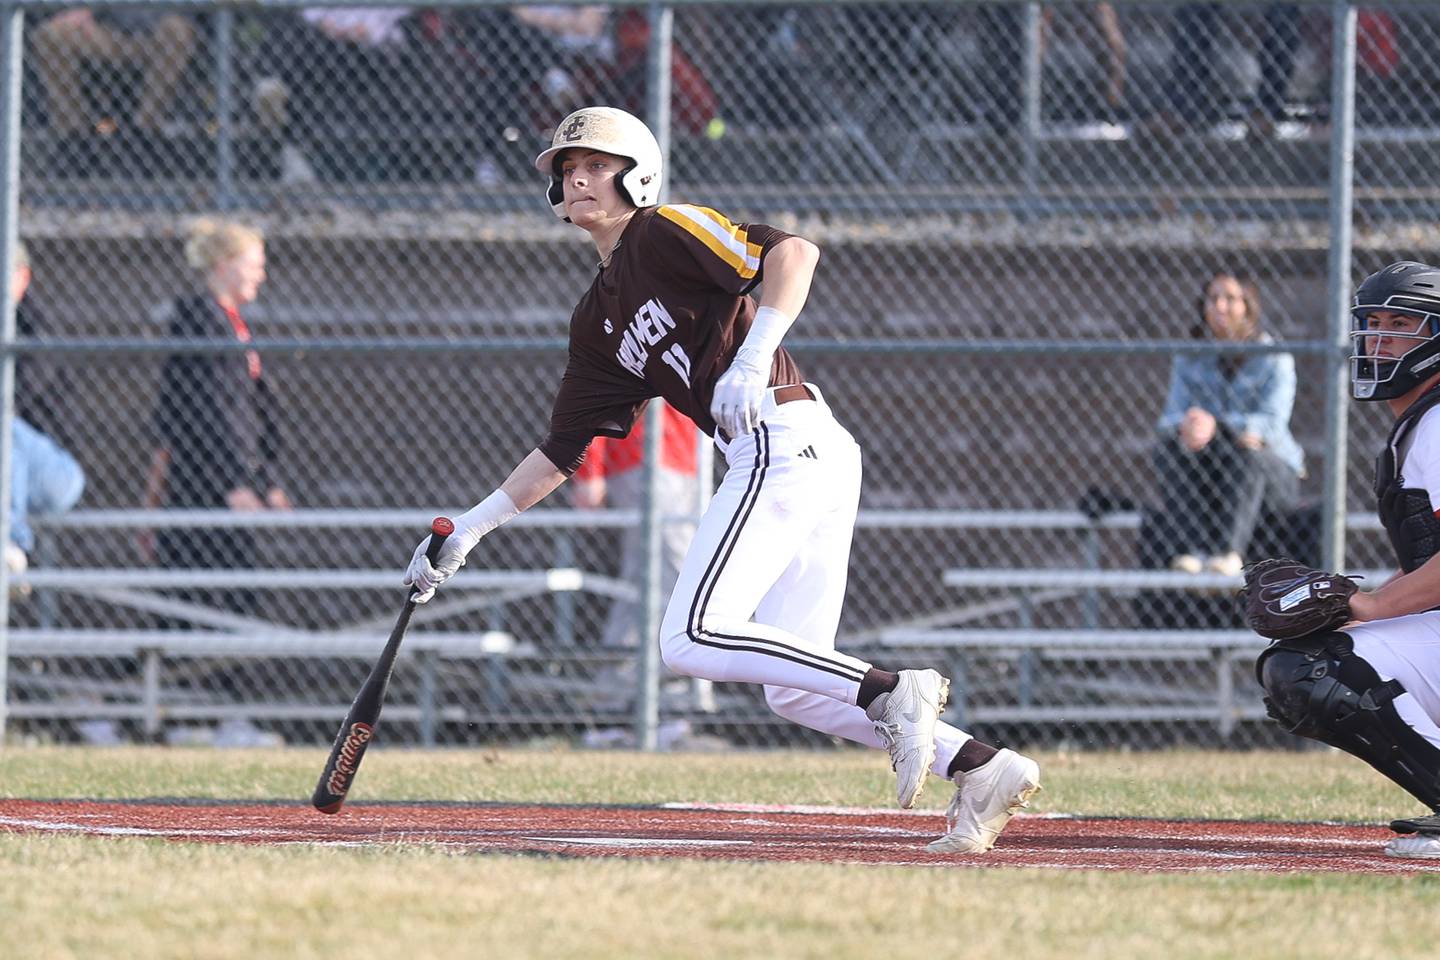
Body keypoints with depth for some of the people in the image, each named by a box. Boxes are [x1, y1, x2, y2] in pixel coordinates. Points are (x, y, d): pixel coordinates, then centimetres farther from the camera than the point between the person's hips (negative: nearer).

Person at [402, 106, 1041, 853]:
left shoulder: (668, 233, -1)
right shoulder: (599, 318, 24)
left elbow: (793, 251, -16)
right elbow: (564, 448, 28)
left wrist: (754, 356, -29)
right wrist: (470, 530, 24)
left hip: (784, 441, -9)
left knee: (690, 639, -17)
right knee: (793, 690, 4)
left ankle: (893, 693, -22)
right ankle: (982, 767, -1)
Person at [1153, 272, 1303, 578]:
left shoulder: (1274, 359, -3)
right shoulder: (1189, 359, 10)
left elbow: (1273, 423, -17)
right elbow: (1170, 416, -2)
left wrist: (1216, 426, -34)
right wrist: (1184, 426, -29)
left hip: (1274, 475, -3)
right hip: (1204, 483, 3)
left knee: (1246, 450, -35)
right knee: (1169, 447, -25)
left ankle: (1229, 550, -50)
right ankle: (1191, 550, -43)